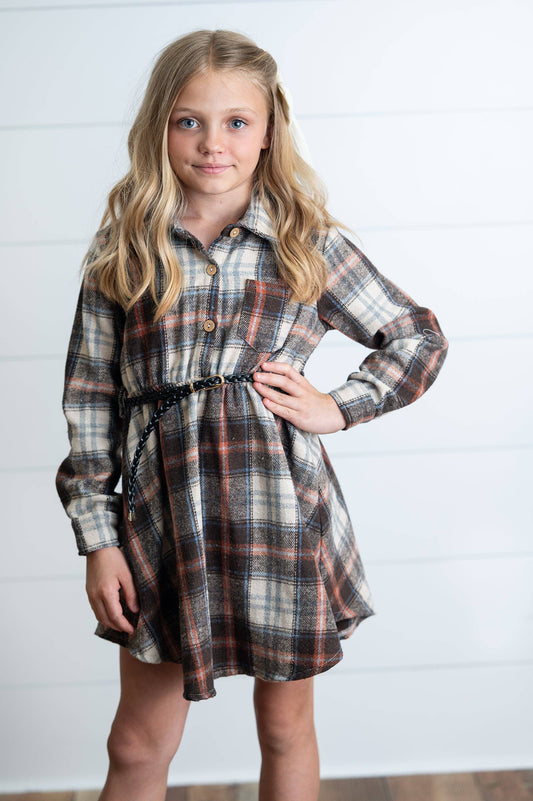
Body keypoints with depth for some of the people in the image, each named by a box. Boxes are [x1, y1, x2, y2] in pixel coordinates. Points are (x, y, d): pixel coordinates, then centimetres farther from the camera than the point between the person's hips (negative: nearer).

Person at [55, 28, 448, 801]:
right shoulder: (124, 250, 2)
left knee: (286, 724, 17)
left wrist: (339, 407, -4)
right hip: (165, 514, 1)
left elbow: (420, 338, 10)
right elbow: (90, 396, 3)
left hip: (284, 513, 0)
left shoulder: (310, 244, 0)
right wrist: (97, 536, -1)